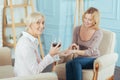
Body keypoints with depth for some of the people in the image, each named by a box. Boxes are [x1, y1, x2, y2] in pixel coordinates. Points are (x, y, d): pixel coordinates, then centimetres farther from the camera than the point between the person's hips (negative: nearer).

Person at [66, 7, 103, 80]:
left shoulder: (98, 33, -13)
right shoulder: (77, 29, 1)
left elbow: (91, 52, -21)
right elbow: (74, 46, 10)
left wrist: (76, 51, -35)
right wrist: (74, 47, -14)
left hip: (92, 60, -3)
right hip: (80, 58, 4)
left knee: (75, 62, -35)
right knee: (69, 64, -32)